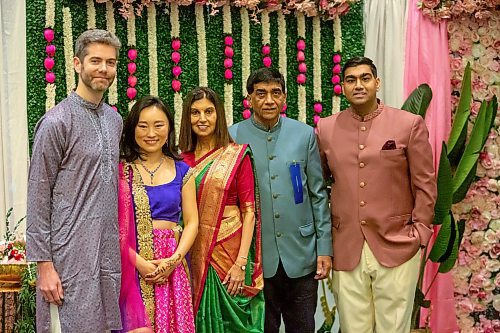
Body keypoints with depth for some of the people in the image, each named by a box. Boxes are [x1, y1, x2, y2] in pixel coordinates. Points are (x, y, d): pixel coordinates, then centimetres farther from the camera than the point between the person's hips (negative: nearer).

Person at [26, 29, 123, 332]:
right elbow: (38, 197, -9)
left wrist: (119, 243, 14)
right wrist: (44, 264, -13)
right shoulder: (56, 122, -8)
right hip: (70, 256, -6)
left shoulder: (115, 120, 14)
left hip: (109, 254, 7)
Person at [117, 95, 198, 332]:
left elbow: (192, 222, 6)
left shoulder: (181, 171, 9)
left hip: (172, 267, 3)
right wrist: (138, 261, -17)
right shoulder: (120, 170, 0)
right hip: (131, 265, -3)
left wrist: (175, 259, -8)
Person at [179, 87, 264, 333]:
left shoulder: (237, 155, -3)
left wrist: (242, 262, -13)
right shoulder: (180, 159, 5)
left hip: (229, 250, -2)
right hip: (192, 254, 3)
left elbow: (249, 211, -6)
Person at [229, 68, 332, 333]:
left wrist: (324, 248, 2)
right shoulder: (232, 138, -3)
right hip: (255, 256, -1)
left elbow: (318, 194, 5)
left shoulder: (304, 134, 2)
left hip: (301, 255, 2)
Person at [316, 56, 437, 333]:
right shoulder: (325, 129, 7)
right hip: (346, 249, 2)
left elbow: (425, 184, 2)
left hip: (396, 248, -2)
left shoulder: (410, 124, 0)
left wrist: (420, 230, -2)